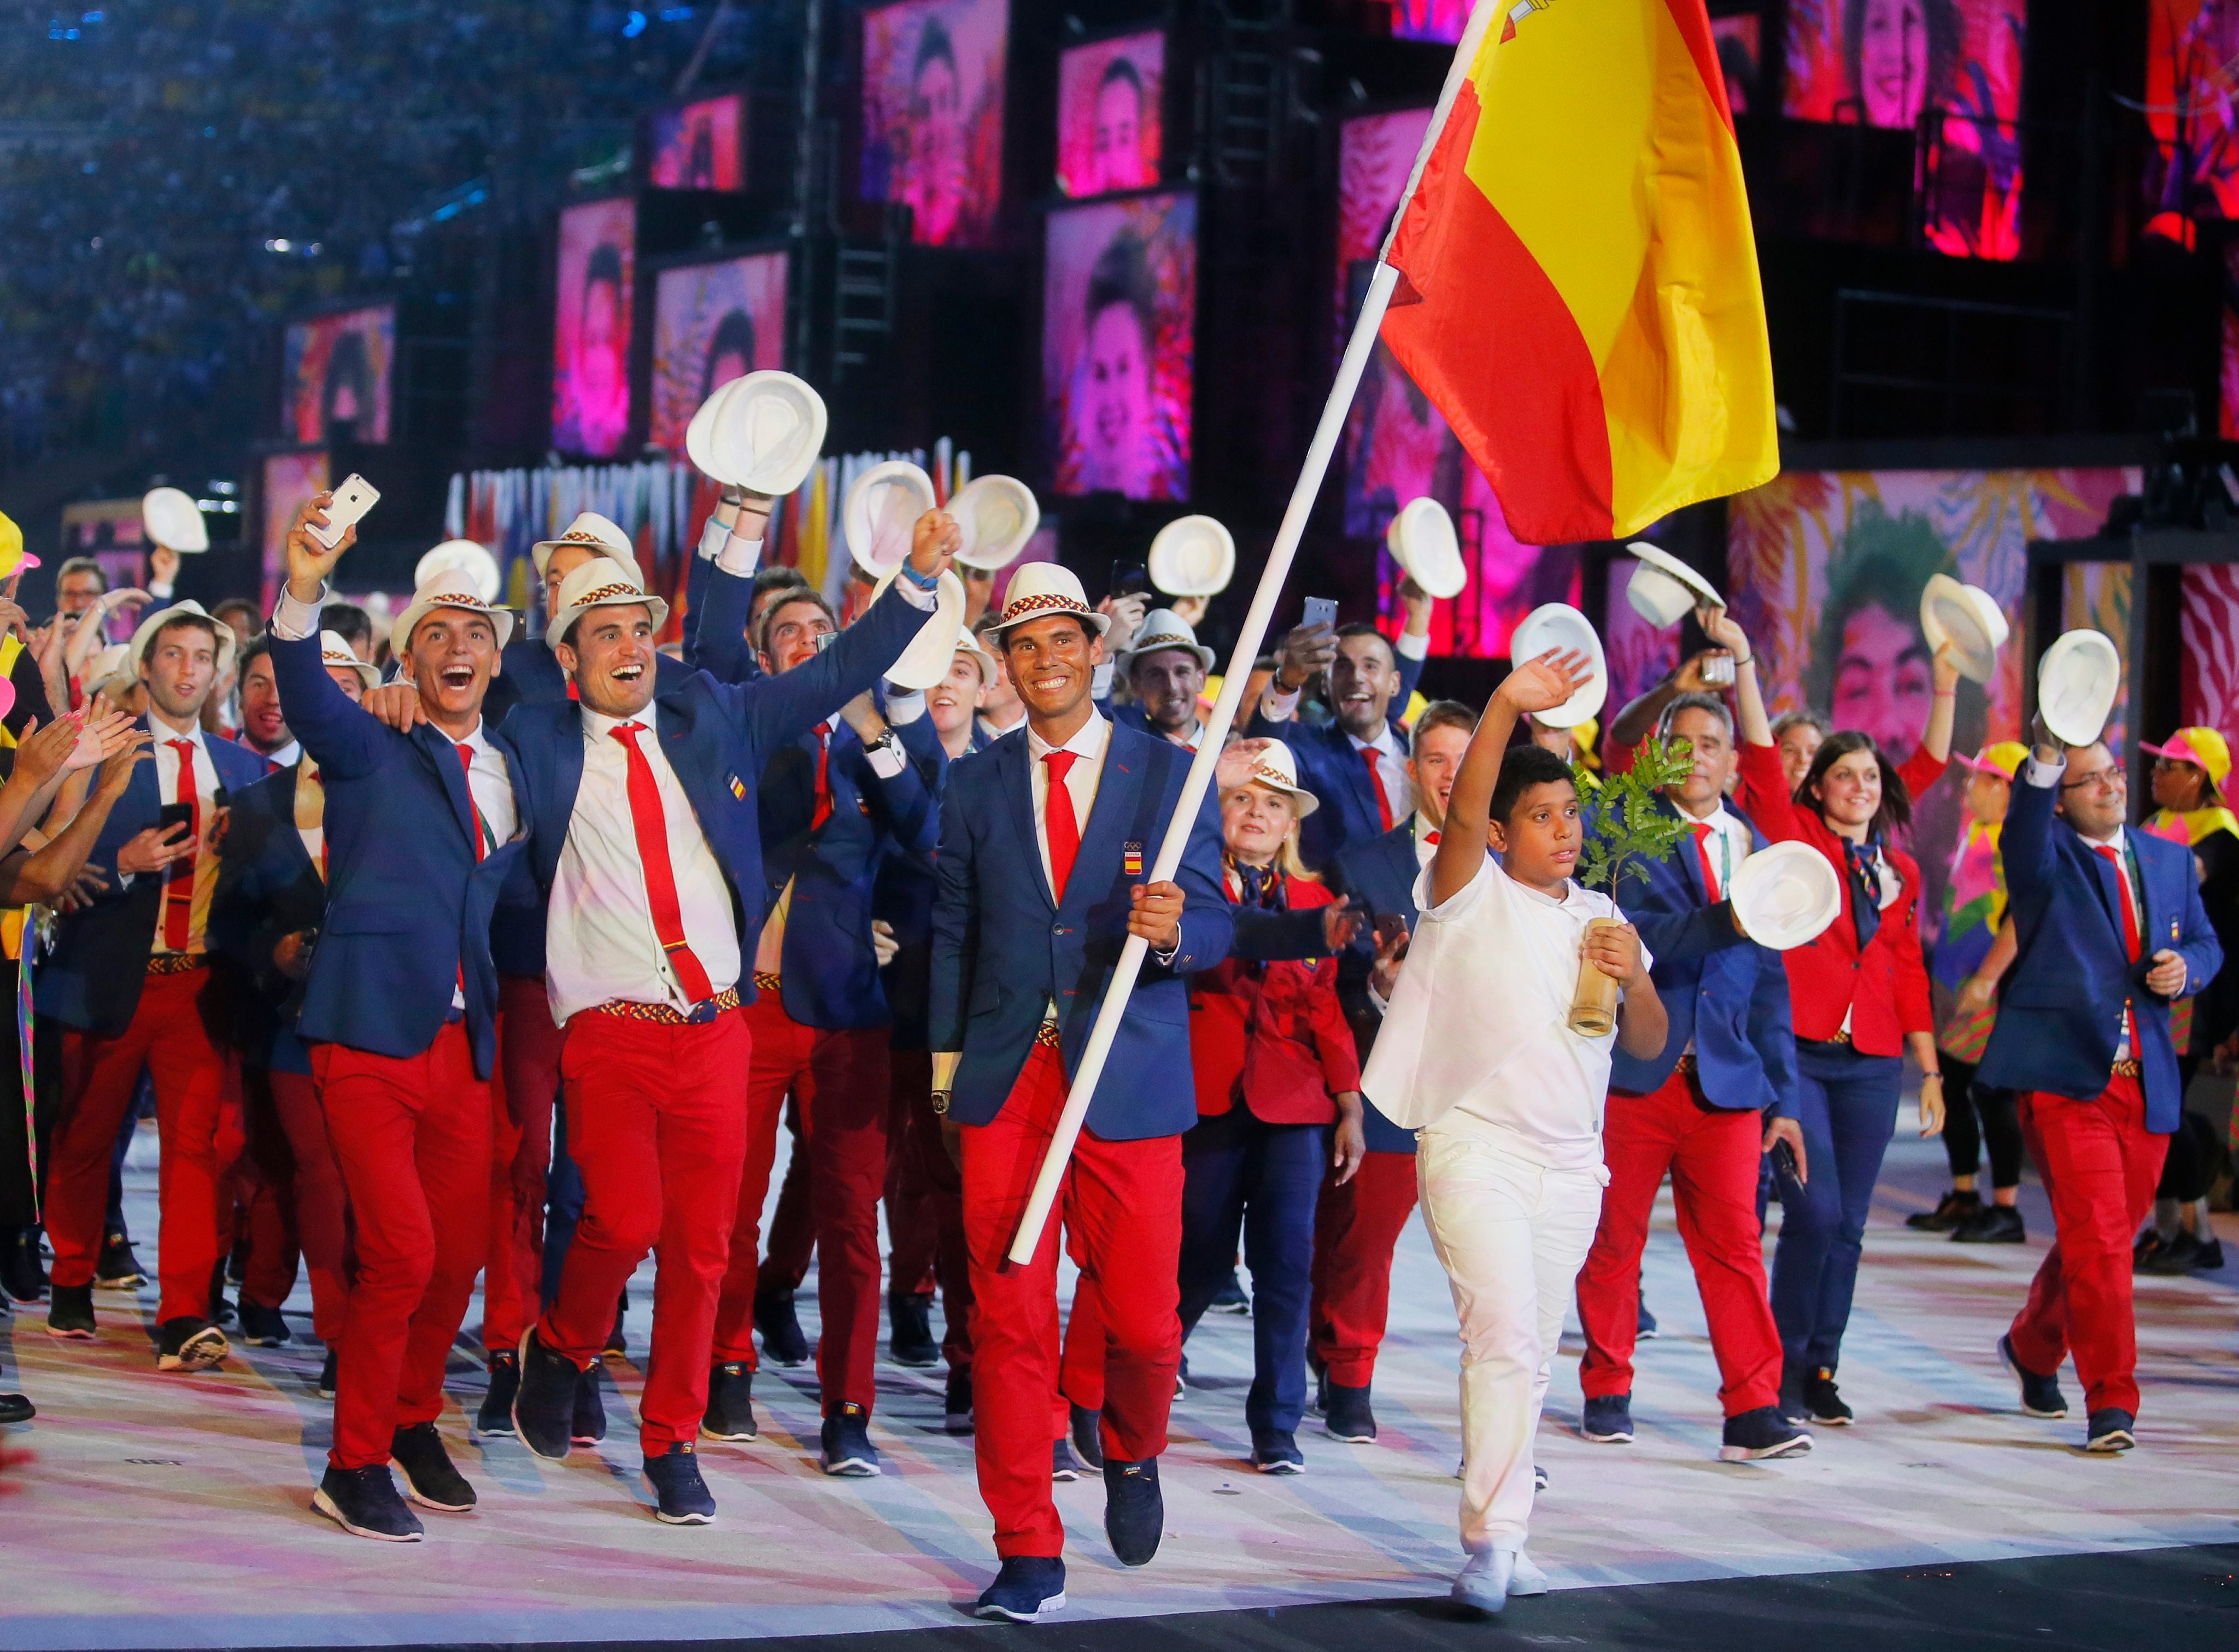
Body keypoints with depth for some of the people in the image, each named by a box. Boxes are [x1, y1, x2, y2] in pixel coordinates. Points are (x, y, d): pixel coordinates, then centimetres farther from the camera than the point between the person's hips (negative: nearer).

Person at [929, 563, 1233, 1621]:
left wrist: (1173, 929, -23)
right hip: (1006, 1082, 2)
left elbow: (1215, 927, -1)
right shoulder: (975, 785, 11)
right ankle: (1029, 1557, 7)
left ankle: (1132, 1456, 34)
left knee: (1142, 1317, 0)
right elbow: (953, 929, 14)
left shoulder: (1168, 772, 3)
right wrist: (947, 1059, 9)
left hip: (1130, 1081, -1)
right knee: (1009, 1316, -2)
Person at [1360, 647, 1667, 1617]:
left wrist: (1634, 980, -6)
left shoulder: (1601, 917, 15)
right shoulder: (1472, 896, -2)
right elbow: (1461, 811, -23)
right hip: (1475, 1147, -6)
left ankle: (1497, 1537, 17)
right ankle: (1491, 1541, -18)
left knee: (1531, 1357, 8)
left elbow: (1650, 1048, 15)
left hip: (1571, 1163, 6)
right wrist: (1506, 707, -36)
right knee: (1505, 1336, -18)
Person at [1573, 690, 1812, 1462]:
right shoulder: (1624, 834, 0)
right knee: (1616, 1239, 6)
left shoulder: (1755, 850, 13)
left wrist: (1783, 1097, 11)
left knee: (1734, 1240, -4)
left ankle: (1754, 1412, -4)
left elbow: (1769, 984, 15)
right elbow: (1635, 932, -18)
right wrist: (1722, 922, -33)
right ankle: (1606, 1393, 20)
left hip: (1724, 1079, 2)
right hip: (1633, 1072, -2)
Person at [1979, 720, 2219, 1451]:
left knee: (2109, 1235, 15)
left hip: (2147, 1083, 6)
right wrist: (2045, 758, -44)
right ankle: (2111, 1401, -8)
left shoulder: (2169, 860, 15)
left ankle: (2033, 1345, 40)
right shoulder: (2047, 854, -2)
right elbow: (2025, 839, -26)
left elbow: (2205, 942, 23)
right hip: (2064, 1075, -6)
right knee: (2096, 1237, -13)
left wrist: (2185, 968, -2)